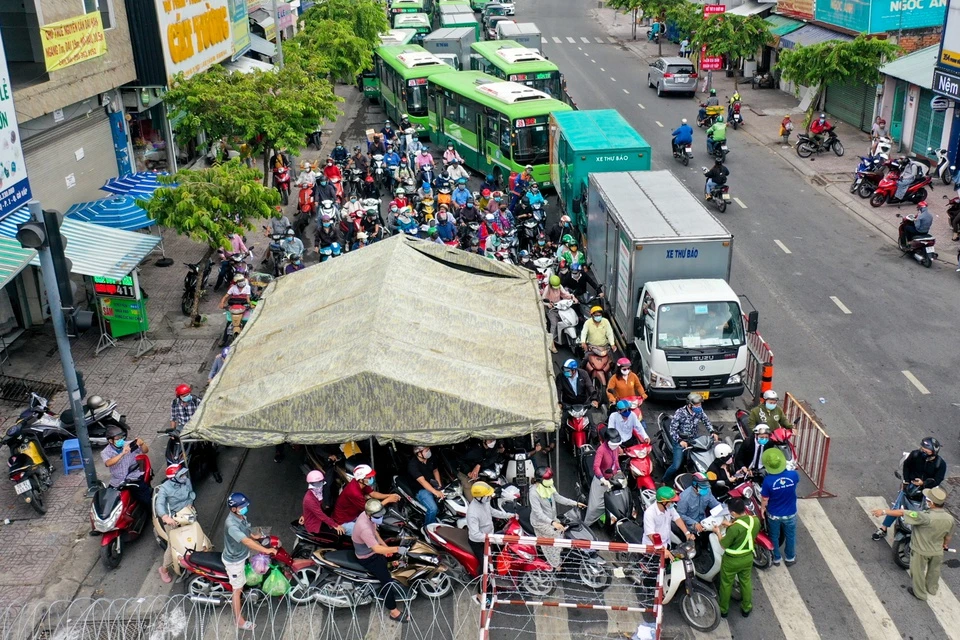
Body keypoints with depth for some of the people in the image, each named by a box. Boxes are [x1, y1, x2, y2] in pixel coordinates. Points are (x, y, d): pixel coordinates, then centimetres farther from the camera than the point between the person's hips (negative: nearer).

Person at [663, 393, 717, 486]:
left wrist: (712, 432, -4)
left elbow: (706, 421, 11)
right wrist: (680, 441, -32)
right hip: (680, 441, -5)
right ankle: (665, 480, 17)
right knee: (676, 466, -10)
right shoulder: (680, 413, -22)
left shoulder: (699, 411, -7)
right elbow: (672, 429, -20)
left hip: (694, 439, 5)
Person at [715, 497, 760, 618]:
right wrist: (731, 525, 8)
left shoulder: (734, 528, -35)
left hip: (732, 560, -5)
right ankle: (746, 608, 44)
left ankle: (723, 609, 37)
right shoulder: (756, 520, -16)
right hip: (748, 557, 5)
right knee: (746, 582, 28)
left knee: (726, 584, 19)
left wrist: (718, 532, -3)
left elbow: (724, 544, -19)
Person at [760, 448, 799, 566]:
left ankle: (776, 558, 43)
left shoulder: (768, 481, -31)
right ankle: (790, 557, 46)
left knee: (774, 536, 24)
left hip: (774, 515, -1)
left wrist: (763, 508, 4)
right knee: (790, 536, 26)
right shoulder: (793, 475, -25)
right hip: (790, 514, 2)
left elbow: (764, 500, -16)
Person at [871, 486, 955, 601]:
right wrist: (945, 544, 20)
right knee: (934, 570, 31)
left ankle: (920, 594, 42)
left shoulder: (926, 517, -40)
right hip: (937, 551, 5)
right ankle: (932, 588, 55)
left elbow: (902, 513, -36)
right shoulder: (950, 518, -20)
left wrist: (884, 511, -27)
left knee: (918, 572, 21)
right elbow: (948, 535, -2)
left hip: (921, 551, -5)